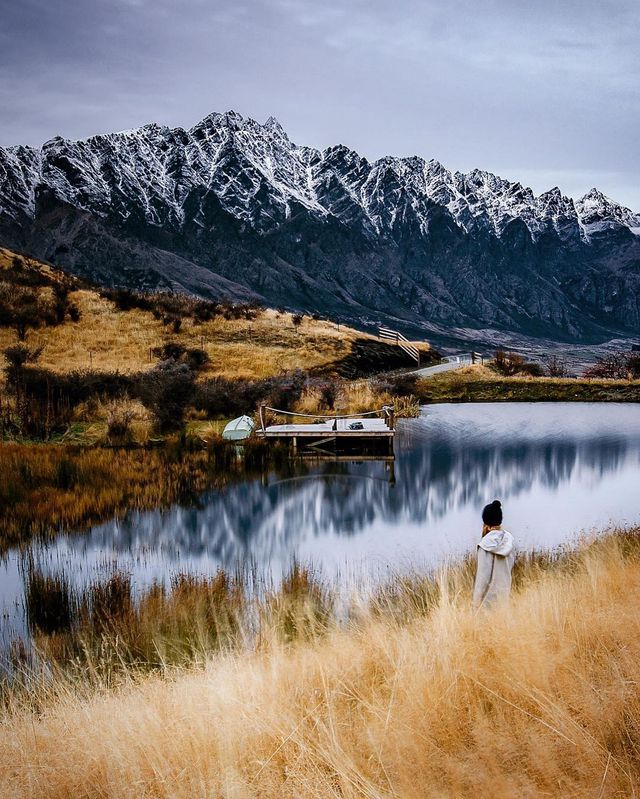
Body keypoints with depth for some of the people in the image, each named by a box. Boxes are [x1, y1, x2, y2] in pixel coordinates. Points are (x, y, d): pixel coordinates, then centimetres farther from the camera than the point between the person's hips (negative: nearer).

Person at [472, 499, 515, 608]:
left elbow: (483, 573, -18)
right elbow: (511, 564, 6)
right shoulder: (509, 538, -1)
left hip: (490, 591, -6)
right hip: (505, 590, 6)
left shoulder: (486, 543, -19)